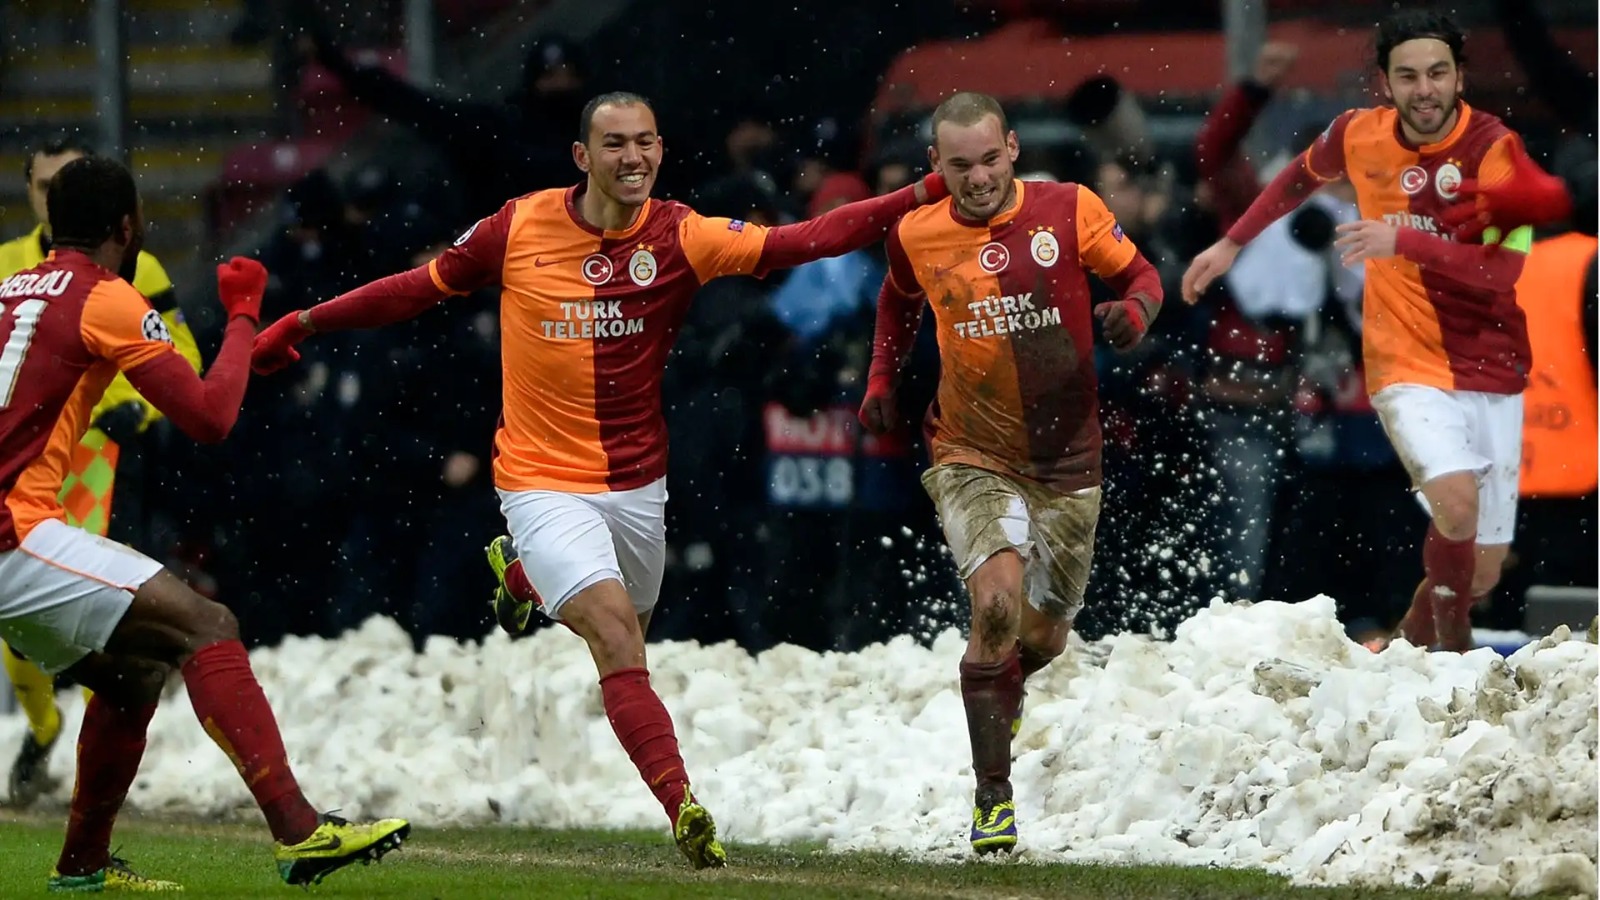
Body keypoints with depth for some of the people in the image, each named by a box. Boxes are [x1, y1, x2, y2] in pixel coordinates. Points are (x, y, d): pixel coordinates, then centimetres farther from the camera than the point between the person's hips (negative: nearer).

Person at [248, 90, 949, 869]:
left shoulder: (680, 238, -9)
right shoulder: (521, 228, -8)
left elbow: (803, 242, -19)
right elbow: (425, 286, 6)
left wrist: (919, 197, -30)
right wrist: (304, 323, 8)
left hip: (636, 484, 3)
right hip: (543, 483, -3)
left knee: (622, 636, 21)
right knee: (615, 630, -21)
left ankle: (522, 572, 51)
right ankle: (683, 810, -24)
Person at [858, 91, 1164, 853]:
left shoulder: (1070, 210, -9)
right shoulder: (916, 237, -3)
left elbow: (1140, 274, 3)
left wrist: (1134, 312, -18)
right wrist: (881, 381, 10)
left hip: (1067, 463, 2)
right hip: (972, 458, -1)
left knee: (1043, 637, 12)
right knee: (998, 604, -24)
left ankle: (1002, 691, 52)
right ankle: (993, 797, -13)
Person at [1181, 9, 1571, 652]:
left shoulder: (1496, 148, -13)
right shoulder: (1360, 136, -3)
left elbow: (1502, 272, -23)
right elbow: (1301, 177, 21)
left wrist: (1403, 242, -31)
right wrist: (1231, 245, 24)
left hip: (1493, 378, 0)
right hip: (1408, 368, 0)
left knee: (1481, 574, 4)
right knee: (1456, 501, -29)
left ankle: (1410, 645, 35)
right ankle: (1454, 648, -8)